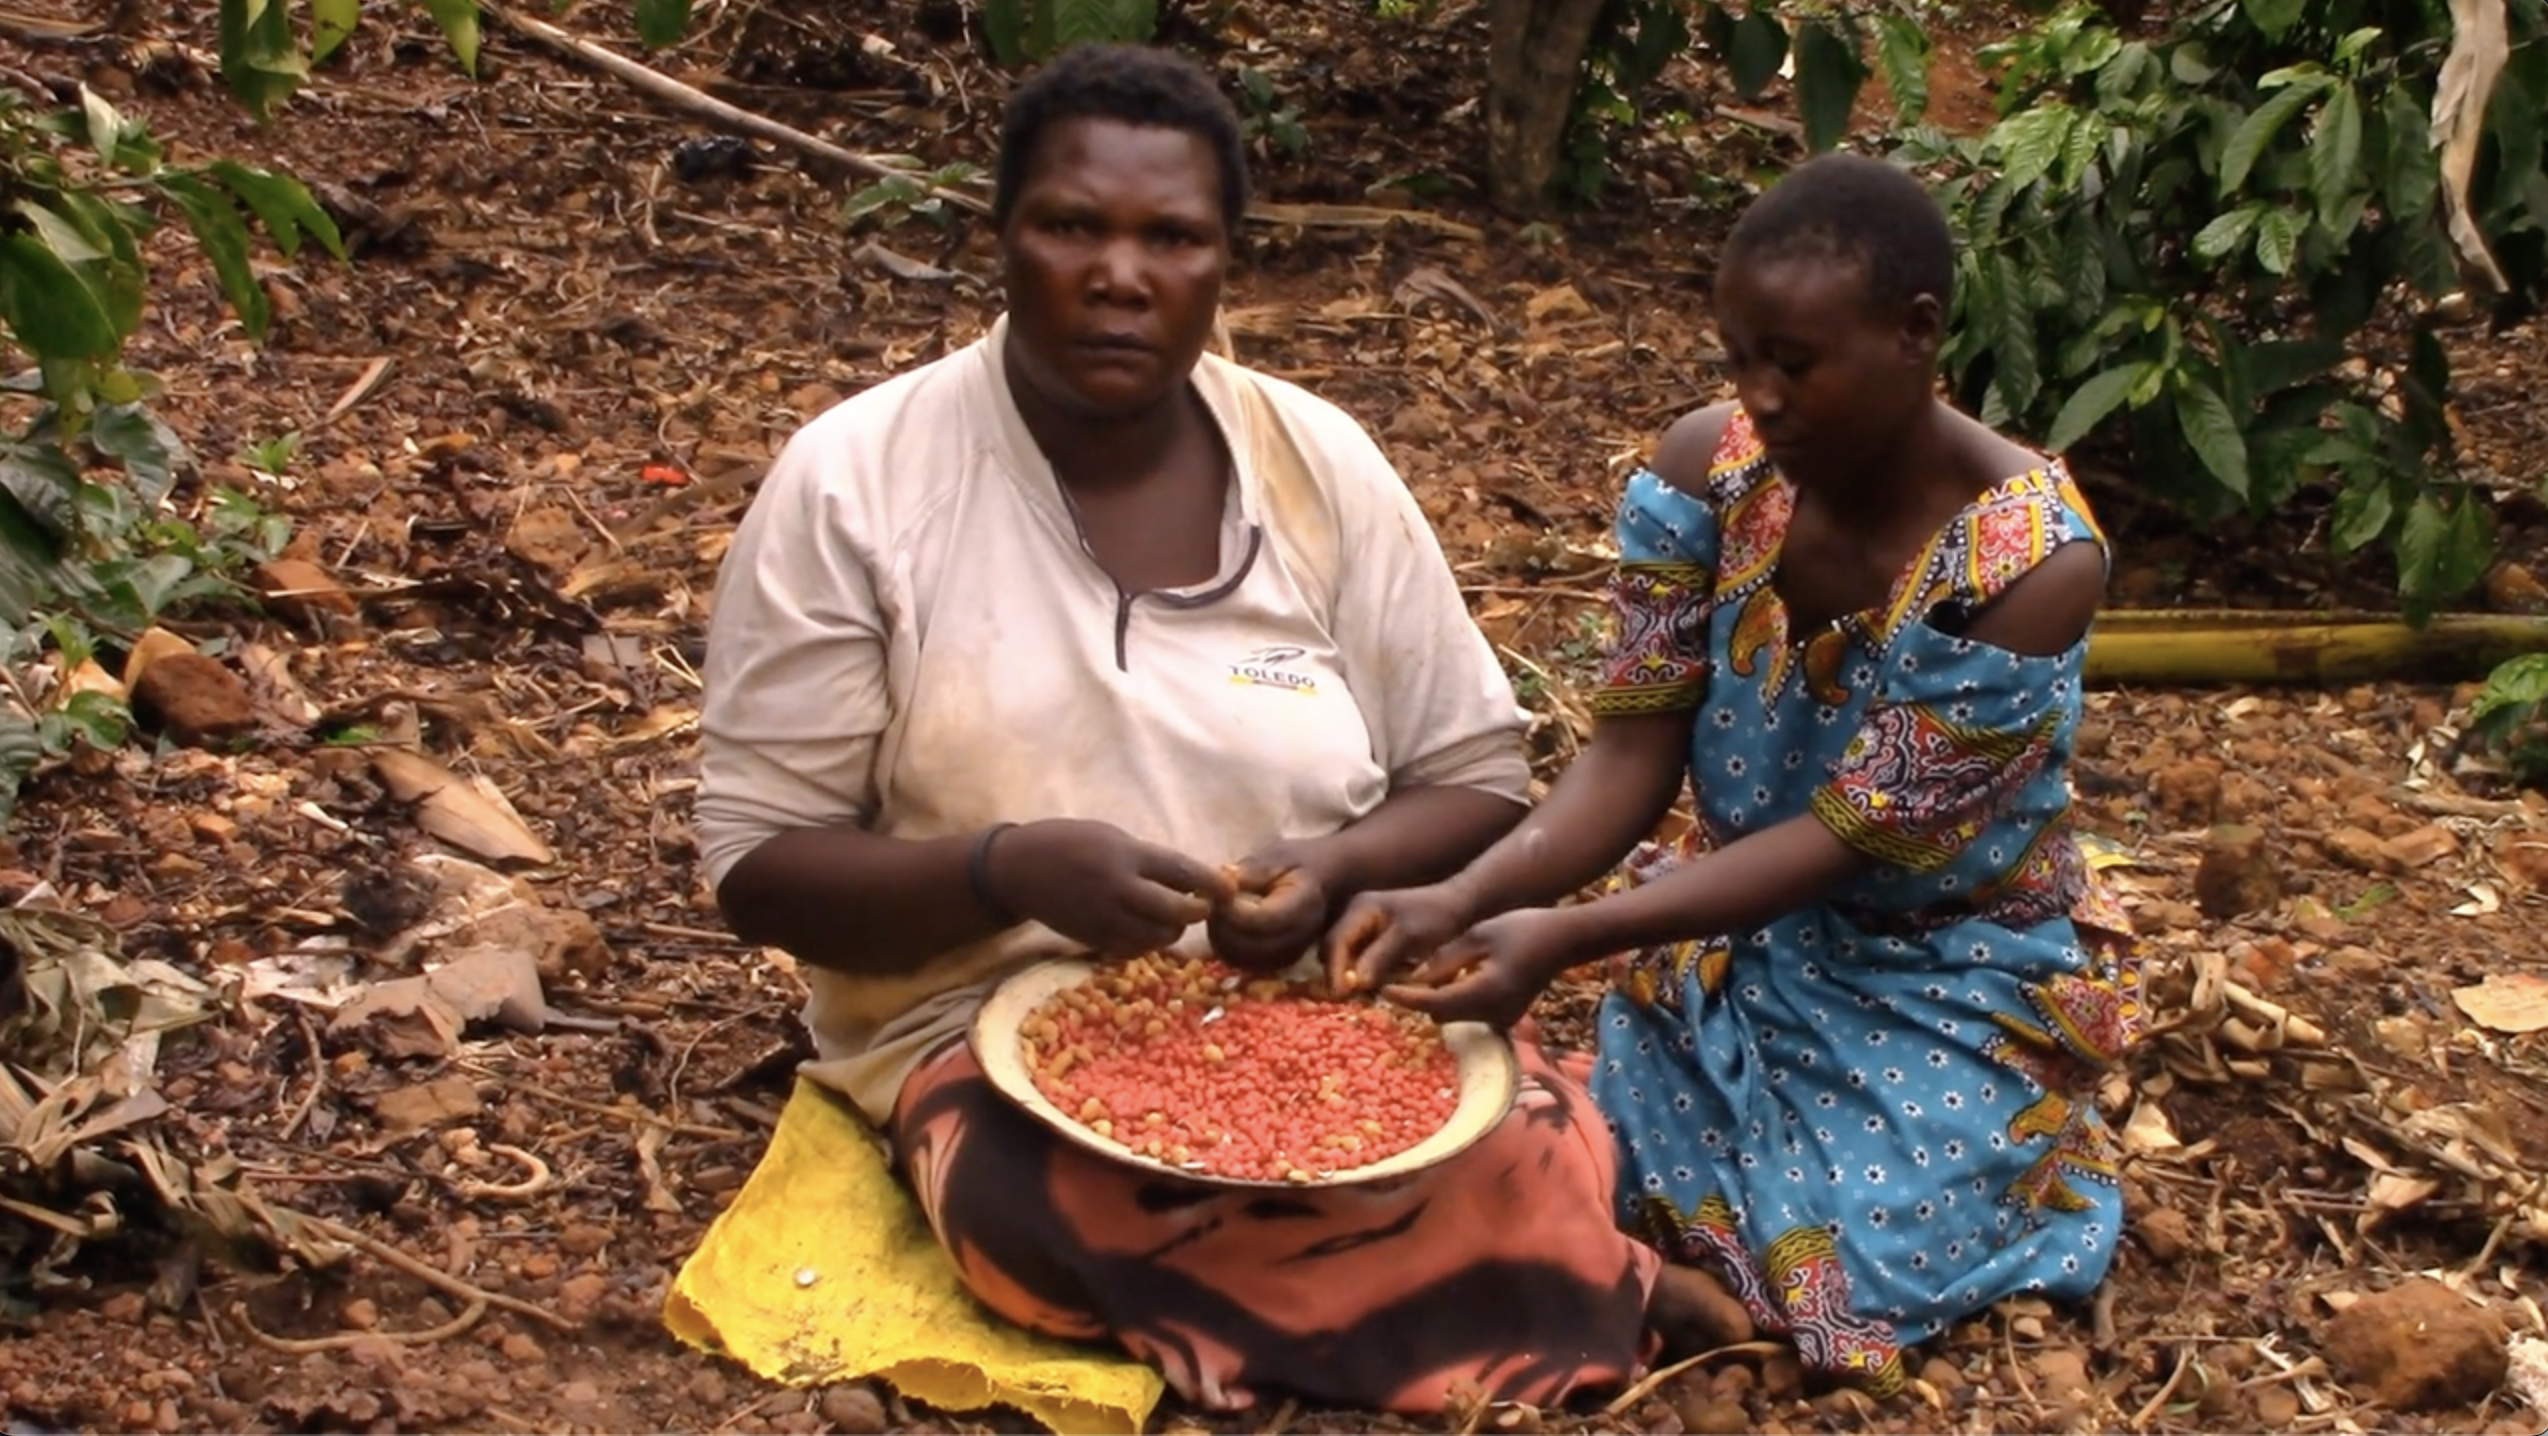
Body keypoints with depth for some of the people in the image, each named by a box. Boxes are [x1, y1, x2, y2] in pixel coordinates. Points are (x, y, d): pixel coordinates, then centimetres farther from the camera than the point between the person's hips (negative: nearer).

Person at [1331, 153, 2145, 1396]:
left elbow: (1850, 838, -27)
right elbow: (1633, 754, -13)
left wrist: (1567, 938, -37)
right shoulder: (1708, 468, -13)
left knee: (1852, 1270, -18)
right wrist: (1464, 900, -32)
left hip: (1948, 977, -3)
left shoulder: (2030, 561, -27)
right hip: (1735, 933, 4)